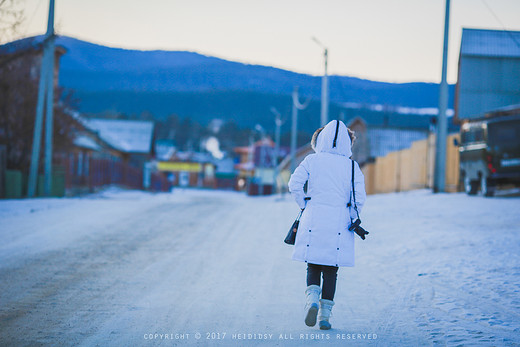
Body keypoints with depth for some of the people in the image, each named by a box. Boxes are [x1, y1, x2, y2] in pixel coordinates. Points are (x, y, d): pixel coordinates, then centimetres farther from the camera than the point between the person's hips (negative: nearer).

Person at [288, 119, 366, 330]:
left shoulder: (312, 160, 0)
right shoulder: (352, 166, -1)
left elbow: (294, 184, -7)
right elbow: (360, 198, -5)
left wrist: (305, 206, 7)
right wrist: (351, 219, 11)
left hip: (313, 223, 0)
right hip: (338, 226, 0)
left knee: (313, 268, 12)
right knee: (331, 270, 8)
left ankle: (312, 298, -15)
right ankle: (325, 315, 5)